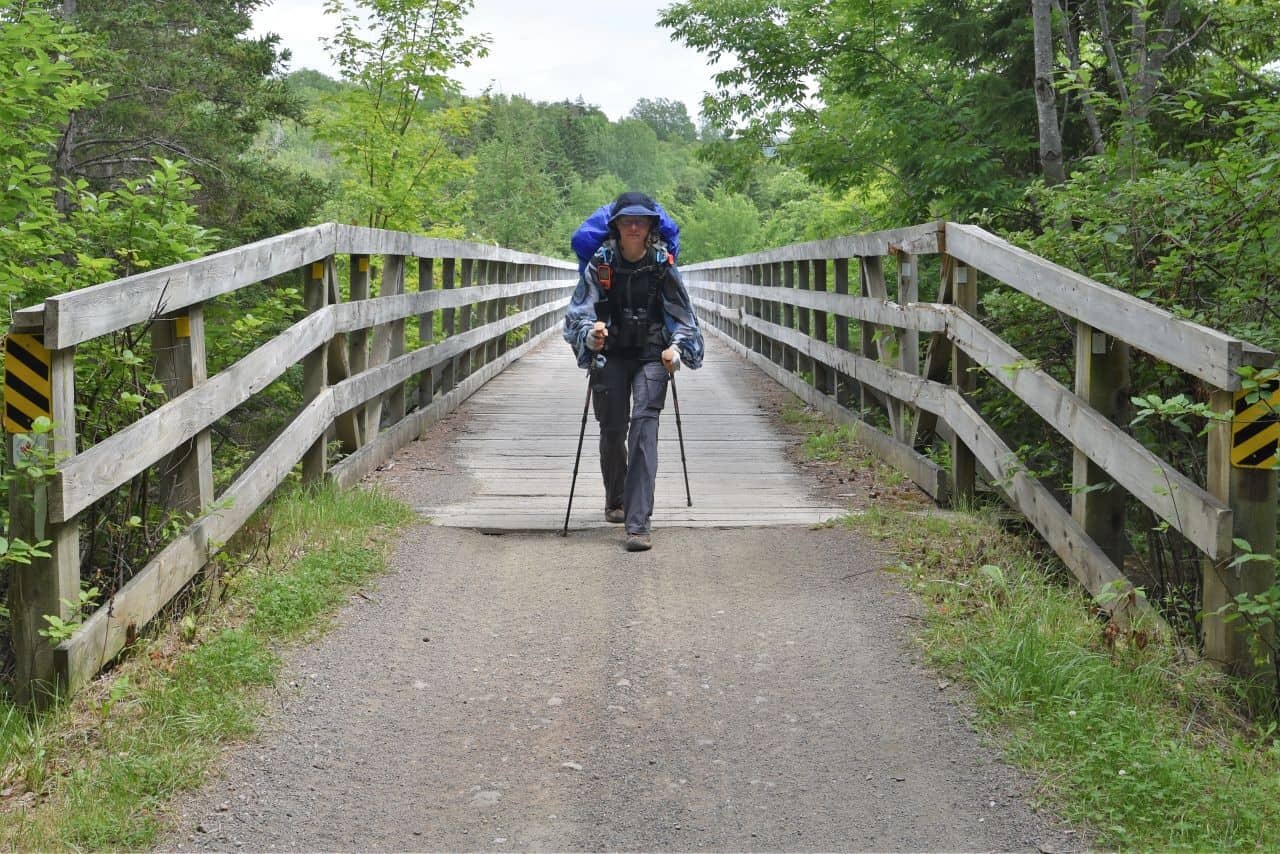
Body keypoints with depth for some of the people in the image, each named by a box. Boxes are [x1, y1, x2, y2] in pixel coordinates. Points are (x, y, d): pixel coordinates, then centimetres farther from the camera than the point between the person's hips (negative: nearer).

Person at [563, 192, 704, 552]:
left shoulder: (663, 265, -6)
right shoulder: (600, 263, -6)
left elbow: (684, 316, 2)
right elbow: (577, 312, -9)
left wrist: (676, 348, -16)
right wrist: (590, 333, -31)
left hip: (651, 355, -1)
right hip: (610, 355, 1)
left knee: (644, 424, -16)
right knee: (612, 430, 6)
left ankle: (638, 523, -21)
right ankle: (615, 500, 37)